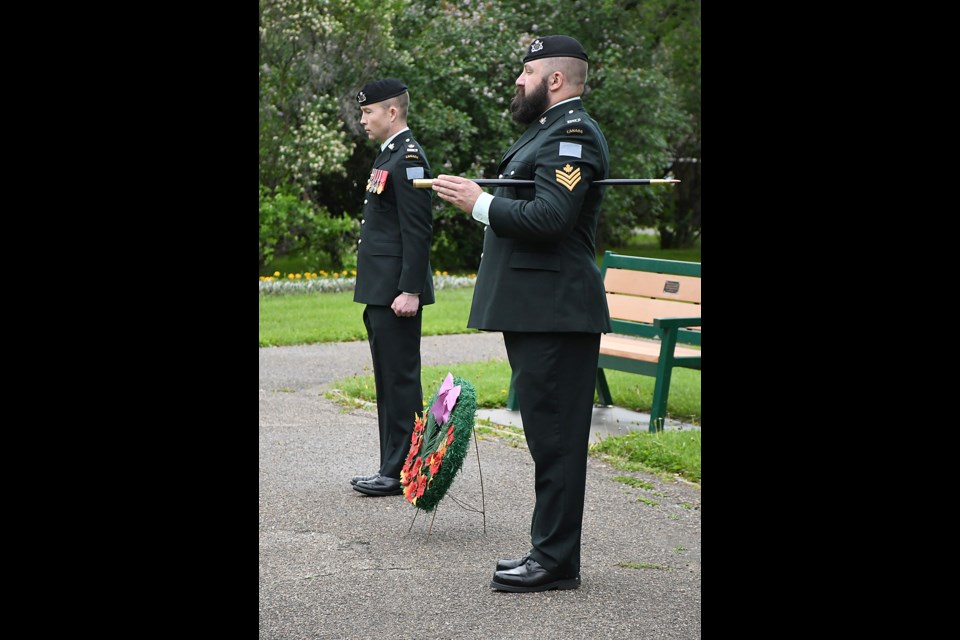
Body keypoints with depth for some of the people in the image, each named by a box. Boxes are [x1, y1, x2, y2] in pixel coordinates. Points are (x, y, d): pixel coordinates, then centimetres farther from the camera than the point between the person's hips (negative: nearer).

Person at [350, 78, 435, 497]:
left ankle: (401, 473, 0)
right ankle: (392, 467, 22)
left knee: (400, 382, -5)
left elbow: (417, 231, -20)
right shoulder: (389, 154, 18)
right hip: (380, 292, 11)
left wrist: (410, 291, -23)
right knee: (390, 383, 14)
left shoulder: (408, 157, -14)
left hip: (397, 293, -11)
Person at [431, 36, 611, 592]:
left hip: (556, 314, -11)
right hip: (535, 311, 11)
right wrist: (480, 196, 9)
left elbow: (548, 217, -24)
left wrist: (479, 202, -14)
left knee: (555, 436, -6)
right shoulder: (552, 130, 21)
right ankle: (550, 551, 21)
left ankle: (557, 561, 1)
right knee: (547, 434, 14)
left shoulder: (574, 133, -13)